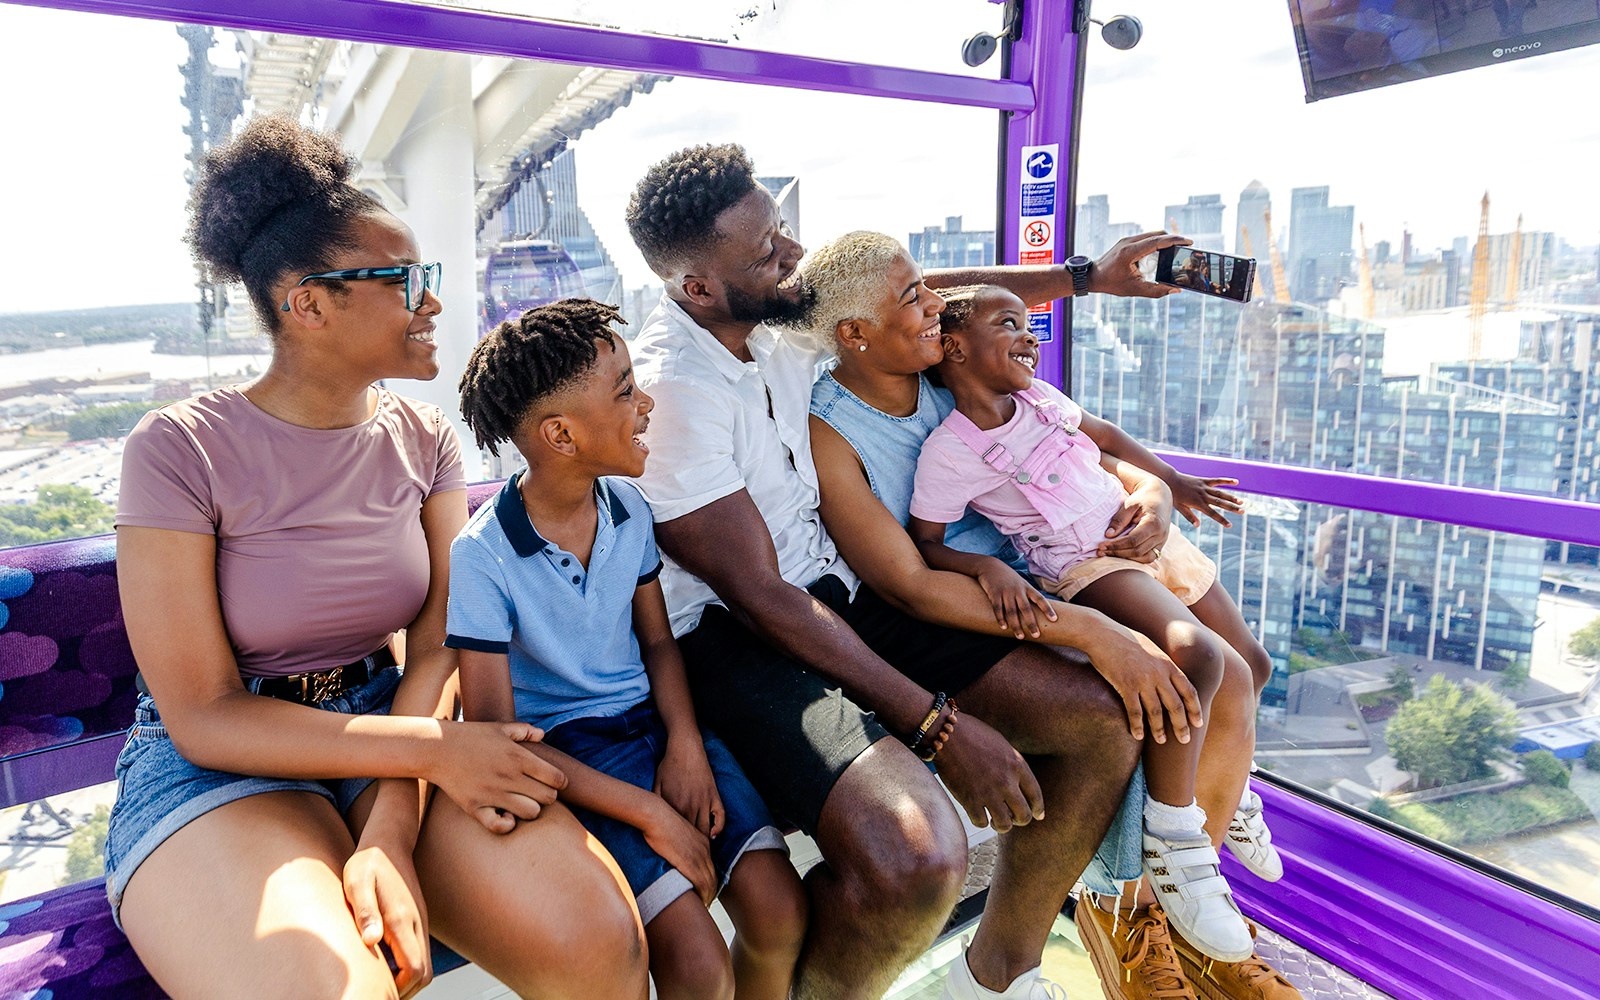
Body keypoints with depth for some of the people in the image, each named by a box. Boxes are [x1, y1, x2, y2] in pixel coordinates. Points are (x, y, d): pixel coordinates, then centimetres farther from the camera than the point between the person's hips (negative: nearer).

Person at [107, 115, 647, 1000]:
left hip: (390, 723, 3)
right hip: (217, 763, -2)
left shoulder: (423, 440, 1)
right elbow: (204, 718, -12)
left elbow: (436, 646, -5)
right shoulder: (179, 451, -11)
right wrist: (436, 749, -21)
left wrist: (391, 828, -19)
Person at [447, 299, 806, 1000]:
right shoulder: (480, 556, -17)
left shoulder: (627, 507, 0)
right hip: (562, 751, -4)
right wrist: (649, 813, -20)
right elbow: (496, 735, -15)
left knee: (780, 910, -13)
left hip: (649, 718, 5)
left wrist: (685, 743, -8)